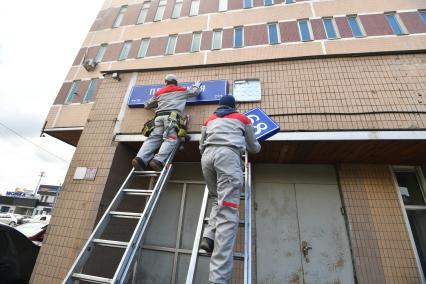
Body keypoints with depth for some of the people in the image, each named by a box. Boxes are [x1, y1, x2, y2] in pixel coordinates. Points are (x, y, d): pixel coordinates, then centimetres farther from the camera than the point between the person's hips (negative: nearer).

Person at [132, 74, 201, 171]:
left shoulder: (159, 92, 32)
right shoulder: (182, 90, 26)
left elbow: (147, 105, 35)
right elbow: (195, 92, 40)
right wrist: (197, 85, 61)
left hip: (159, 116, 4)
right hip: (172, 115, -3)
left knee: (154, 139, -6)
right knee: (170, 139, -16)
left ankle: (140, 158, -26)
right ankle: (158, 161, -36)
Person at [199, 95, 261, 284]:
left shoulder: (209, 120, 31)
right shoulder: (243, 118, 27)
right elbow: (253, 148, 32)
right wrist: (258, 145, 55)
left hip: (207, 156, 4)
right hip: (228, 155, -3)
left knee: (218, 200, 19)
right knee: (228, 213, -11)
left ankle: (209, 236, -5)